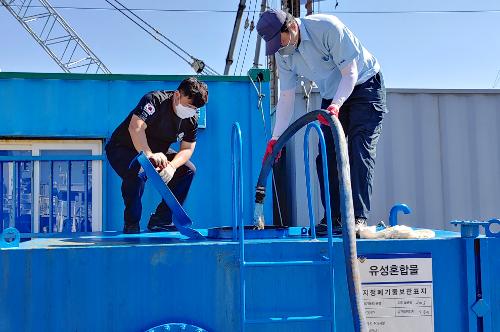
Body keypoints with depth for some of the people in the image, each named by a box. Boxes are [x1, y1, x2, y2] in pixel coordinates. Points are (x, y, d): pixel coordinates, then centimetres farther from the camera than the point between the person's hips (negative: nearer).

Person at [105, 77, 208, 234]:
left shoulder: (192, 119, -9)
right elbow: (135, 127, -43)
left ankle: (160, 221, 0)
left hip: (156, 152, 7)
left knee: (188, 170, -6)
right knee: (138, 172, -37)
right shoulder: (155, 100, -29)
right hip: (123, 149, -7)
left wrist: (171, 166, -30)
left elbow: (187, 149, -9)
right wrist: (149, 155, -56)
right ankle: (131, 225, -15)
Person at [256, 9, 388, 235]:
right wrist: (275, 139, -9)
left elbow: (350, 73, -27)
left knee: (359, 149, -18)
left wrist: (335, 106, -42)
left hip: (363, 86, -6)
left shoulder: (327, 27, -29)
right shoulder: (282, 54, -9)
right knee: (326, 155, -3)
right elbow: (286, 97, -4)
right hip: (332, 96, 6)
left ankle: (358, 218, -20)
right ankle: (333, 218, 2)